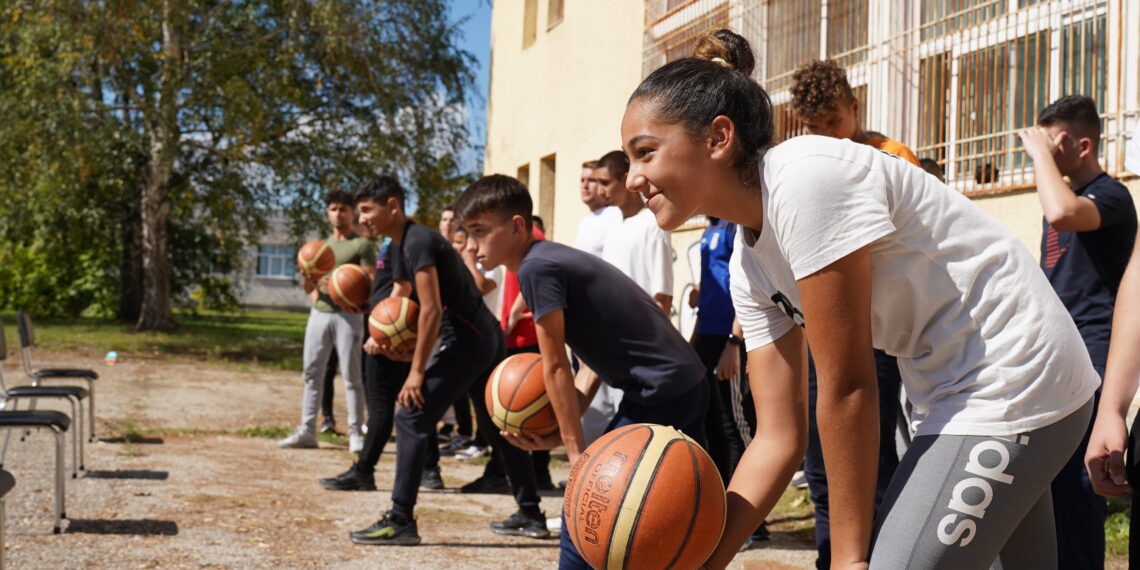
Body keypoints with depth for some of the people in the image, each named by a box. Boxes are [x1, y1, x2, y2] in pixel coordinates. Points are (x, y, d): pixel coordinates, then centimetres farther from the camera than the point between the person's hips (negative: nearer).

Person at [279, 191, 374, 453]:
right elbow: (308, 285, 20)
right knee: (312, 372, 5)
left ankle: (355, 434, -2)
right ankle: (307, 431, 10)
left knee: (351, 376, -5)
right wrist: (309, 281, -4)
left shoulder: (362, 245, 0)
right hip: (319, 313, 6)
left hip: (348, 314, -6)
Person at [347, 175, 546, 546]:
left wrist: (417, 371, -19)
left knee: (412, 420, -10)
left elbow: (432, 310, -21)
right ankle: (531, 515, 24)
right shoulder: (403, 248, 16)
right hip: (486, 337, 11)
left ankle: (400, 521, -9)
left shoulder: (418, 243, -15)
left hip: (466, 341, -11)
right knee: (496, 426, 17)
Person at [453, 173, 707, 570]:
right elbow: (591, 365, 12)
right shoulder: (554, 258, 15)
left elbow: (555, 367, -13)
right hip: (687, 383, 10)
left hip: (660, 392, -10)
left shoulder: (536, 267, -14)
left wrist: (577, 452, -10)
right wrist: (561, 432, 4)